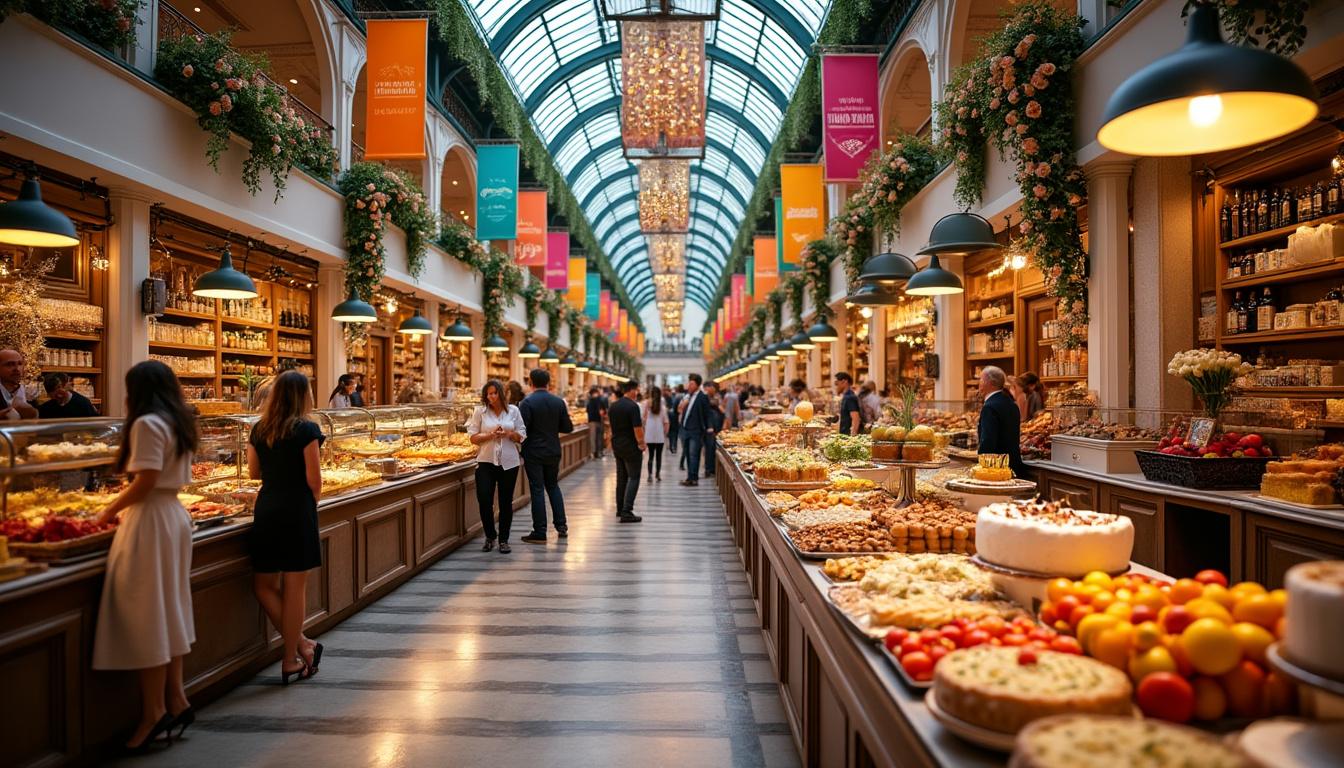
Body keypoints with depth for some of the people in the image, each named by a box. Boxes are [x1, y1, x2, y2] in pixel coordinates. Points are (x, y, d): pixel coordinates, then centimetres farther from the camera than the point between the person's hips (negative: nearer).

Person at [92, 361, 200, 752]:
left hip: (151, 519, -9)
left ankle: (153, 712, 6)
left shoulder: (147, 423, -13)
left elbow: (146, 480, -19)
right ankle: (176, 700, 19)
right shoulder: (178, 423, 13)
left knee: (145, 616, -2)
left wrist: (110, 510, -5)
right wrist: (123, 506, 18)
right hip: (174, 514, 9)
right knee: (167, 611, 13)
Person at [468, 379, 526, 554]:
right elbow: (473, 437, 0)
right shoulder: (480, 411, 2)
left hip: (509, 462, 1)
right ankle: (490, 537, 16)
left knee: (506, 502, 6)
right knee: (484, 499, -7)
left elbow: (521, 436, 6)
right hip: (486, 461, -1)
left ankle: (504, 540, 20)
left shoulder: (513, 410, 4)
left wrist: (509, 433, -13)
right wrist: (491, 435, -16)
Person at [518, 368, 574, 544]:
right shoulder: (559, 402, 0)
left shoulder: (527, 402, -14)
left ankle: (540, 533, 5)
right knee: (553, 486, 19)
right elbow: (568, 428, 3)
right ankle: (561, 526, 20)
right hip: (553, 452, 4)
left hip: (533, 453, -4)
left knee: (537, 490, 1)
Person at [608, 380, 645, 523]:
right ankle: (627, 512, -9)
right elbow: (638, 428, -21)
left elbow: (611, 425, 13)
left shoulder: (613, 406, 8)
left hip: (617, 445, 8)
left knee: (621, 477, 16)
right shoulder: (633, 406, -17)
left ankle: (620, 509, 22)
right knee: (633, 478, -3)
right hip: (631, 447, -8)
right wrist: (641, 443, -8)